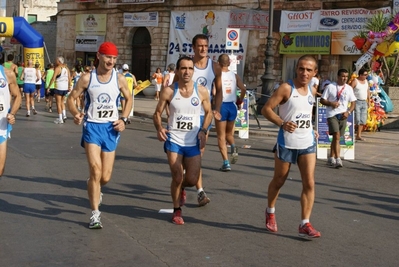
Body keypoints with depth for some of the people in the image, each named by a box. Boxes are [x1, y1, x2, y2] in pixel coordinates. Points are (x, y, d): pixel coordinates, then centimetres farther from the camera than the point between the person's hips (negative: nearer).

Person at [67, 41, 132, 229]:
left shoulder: (119, 79, 1)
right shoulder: (87, 78, -4)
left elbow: (129, 99, 15)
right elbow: (71, 98, 2)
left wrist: (123, 119, 0)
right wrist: (75, 113, -19)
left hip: (111, 128, 2)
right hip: (92, 126, -2)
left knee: (105, 177, 6)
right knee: (95, 170, -15)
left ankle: (94, 189, 43)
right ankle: (95, 214, -4)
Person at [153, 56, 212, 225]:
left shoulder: (201, 91, -3)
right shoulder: (169, 91, -7)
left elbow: (208, 112, 10)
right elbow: (158, 113, 2)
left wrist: (203, 130, -6)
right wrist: (159, 128, -18)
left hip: (193, 142, 2)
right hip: (174, 141, -2)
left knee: (192, 180, 1)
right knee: (177, 178, -2)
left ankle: (181, 187, 39)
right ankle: (177, 211, 20)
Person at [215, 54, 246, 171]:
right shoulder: (234, 76, 5)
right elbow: (243, 89, -4)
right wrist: (239, 102, 10)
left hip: (221, 106, -4)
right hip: (232, 106, 4)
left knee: (221, 136, 4)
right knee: (229, 133, 23)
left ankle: (226, 162, -3)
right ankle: (233, 148, -8)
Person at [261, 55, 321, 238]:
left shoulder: (312, 91, 8)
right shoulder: (286, 88, -11)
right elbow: (266, 109, -14)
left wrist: (312, 130, 12)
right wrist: (282, 123, -28)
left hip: (307, 143, 5)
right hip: (286, 143, -4)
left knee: (309, 183, -5)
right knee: (279, 180, 12)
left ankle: (304, 224, 0)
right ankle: (270, 212, 36)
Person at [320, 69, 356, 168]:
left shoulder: (349, 88, 10)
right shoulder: (330, 87, 0)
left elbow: (353, 102, 12)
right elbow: (322, 100, 2)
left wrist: (348, 112, -5)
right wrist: (331, 103, -16)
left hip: (343, 115, 4)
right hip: (332, 114, -4)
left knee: (336, 137, 11)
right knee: (337, 136, -17)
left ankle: (331, 158, 23)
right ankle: (338, 159, -20)